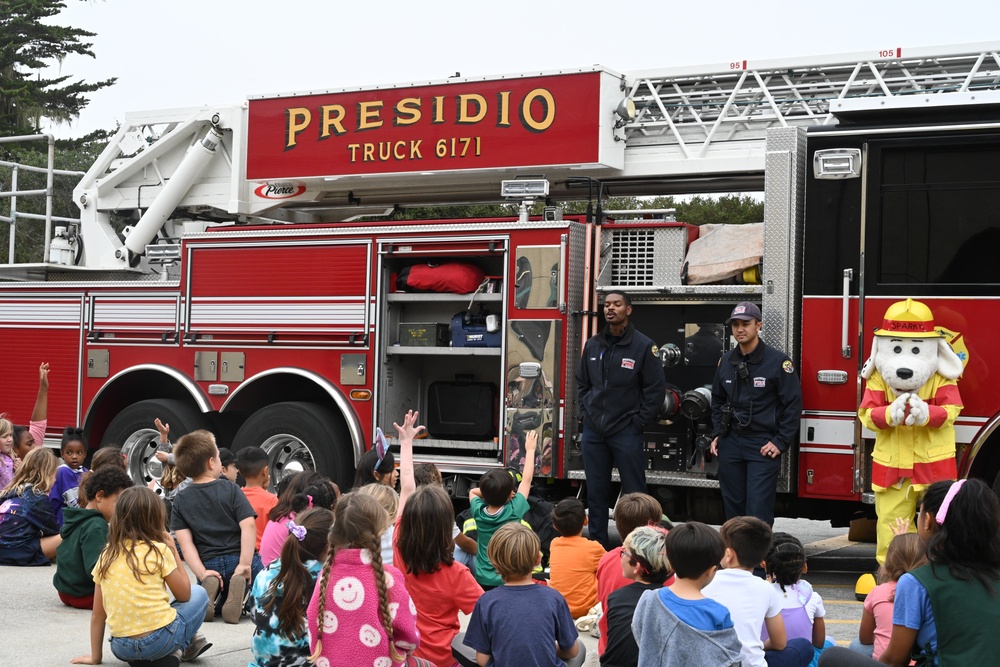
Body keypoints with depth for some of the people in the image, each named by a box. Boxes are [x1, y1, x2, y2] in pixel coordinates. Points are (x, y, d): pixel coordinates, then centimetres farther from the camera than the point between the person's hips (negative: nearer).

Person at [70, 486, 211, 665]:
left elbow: (97, 615, 10)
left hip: (121, 649, 4)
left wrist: (95, 657, 18)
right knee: (199, 593, 22)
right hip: (159, 641, -4)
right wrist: (173, 551, 13)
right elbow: (184, 594, 6)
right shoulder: (159, 550, -3)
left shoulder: (106, 556, 8)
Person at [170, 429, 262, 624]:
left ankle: (210, 587, -7)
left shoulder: (180, 499, 6)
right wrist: (244, 564, -16)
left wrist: (201, 572, -9)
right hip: (238, 559, -3)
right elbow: (248, 525, -14)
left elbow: (185, 541, -4)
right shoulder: (230, 489, -1)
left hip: (209, 565, 3)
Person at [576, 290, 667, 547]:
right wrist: (585, 414, 9)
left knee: (634, 493, -1)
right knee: (596, 492, 11)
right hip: (593, 431, 5)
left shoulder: (643, 346, -6)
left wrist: (638, 422, -7)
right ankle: (597, 544, 19)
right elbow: (582, 383, 20)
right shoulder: (593, 345, 9)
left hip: (626, 432, -5)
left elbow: (656, 389, -5)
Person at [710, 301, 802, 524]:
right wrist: (717, 434, 12)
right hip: (730, 444, 5)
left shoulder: (777, 361, -7)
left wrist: (781, 442, -10)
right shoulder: (726, 361, 9)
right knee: (733, 506, 10)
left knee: (758, 510, -8)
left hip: (763, 447, -5)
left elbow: (793, 404, -7)